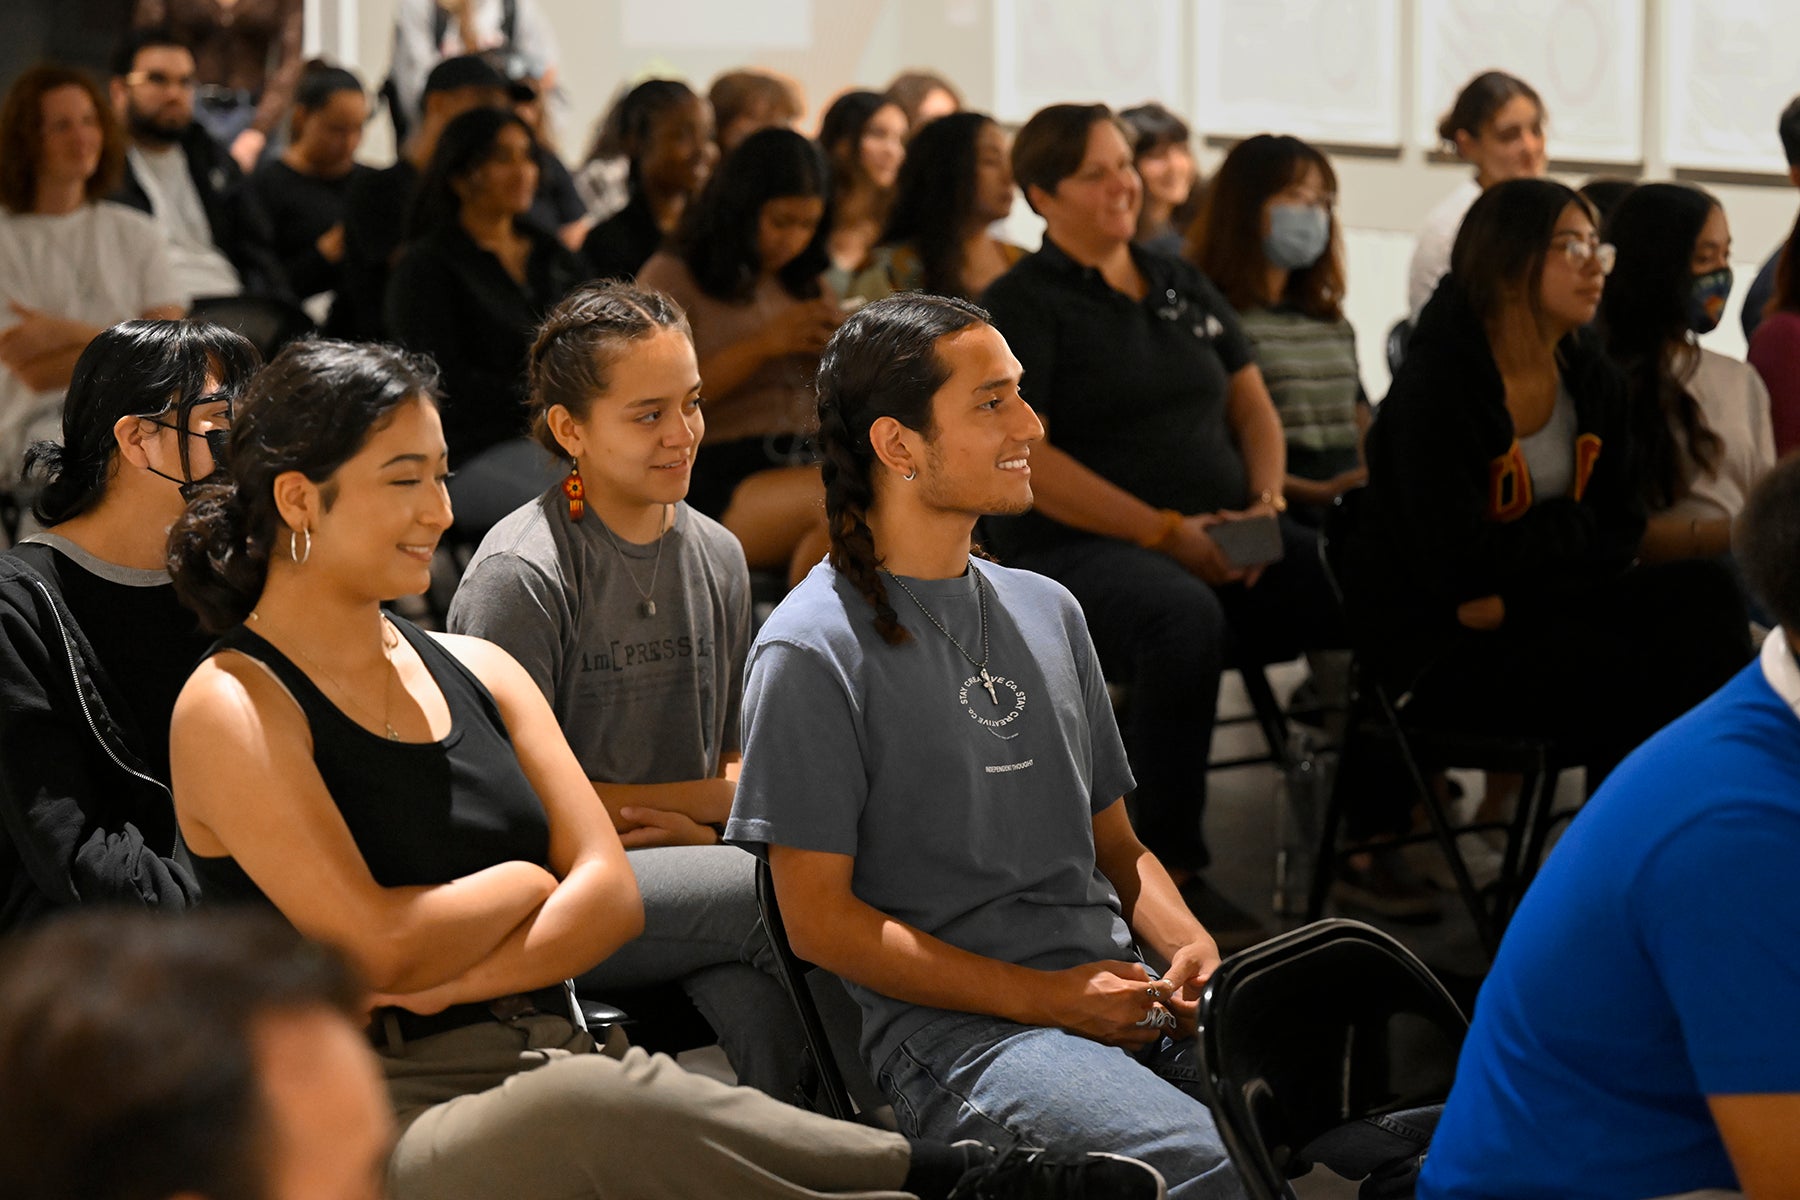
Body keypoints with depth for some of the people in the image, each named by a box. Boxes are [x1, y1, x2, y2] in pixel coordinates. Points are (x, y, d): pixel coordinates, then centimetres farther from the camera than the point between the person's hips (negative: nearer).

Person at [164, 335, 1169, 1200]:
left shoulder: (474, 670, 17)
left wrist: (448, 983, -9)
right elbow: (380, 944, -14)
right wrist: (528, 883, 4)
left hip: (547, 1061, 6)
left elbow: (611, 895, 7)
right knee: (570, 1108, -39)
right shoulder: (235, 709, -3)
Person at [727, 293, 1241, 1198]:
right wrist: (1046, 998, -11)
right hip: (949, 1029, -6)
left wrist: (1188, 946, 2)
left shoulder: (1046, 611, 19)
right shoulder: (812, 652, -3)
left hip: (1125, 999, 6)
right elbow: (821, 921, -6)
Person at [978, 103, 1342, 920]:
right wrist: (1165, 532, -16)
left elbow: (1251, 402, 21)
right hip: (1078, 549, -6)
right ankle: (1166, 869, -28)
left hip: (1223, 540, 6)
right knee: (1185, 617, -40)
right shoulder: (1020, 305, 0)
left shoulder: (1184, 286, 20)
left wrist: (1267, 502, -1)